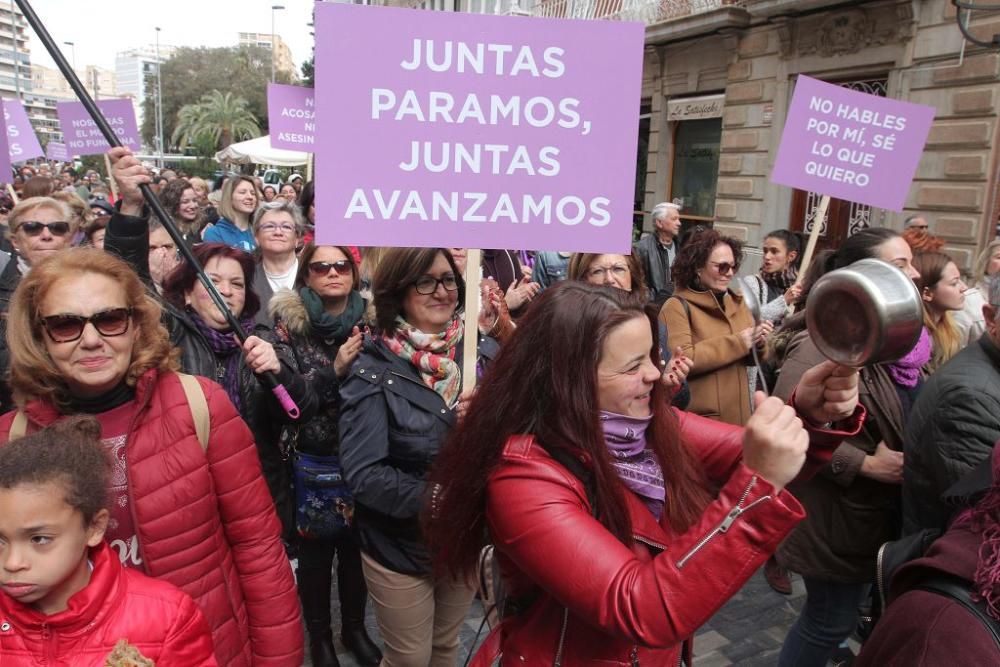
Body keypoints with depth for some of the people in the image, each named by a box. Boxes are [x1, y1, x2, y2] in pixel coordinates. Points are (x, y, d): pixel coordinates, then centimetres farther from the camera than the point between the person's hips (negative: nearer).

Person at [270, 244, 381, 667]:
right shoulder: (289, 322, -6)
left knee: (356, 546, 15)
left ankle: (355, 628, 38)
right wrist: (334, 370, -25)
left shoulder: (370, 319, -1)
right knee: (315, 550, 10)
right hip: (311, 461, -2)